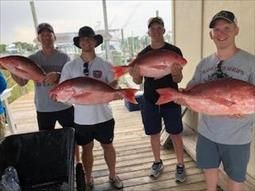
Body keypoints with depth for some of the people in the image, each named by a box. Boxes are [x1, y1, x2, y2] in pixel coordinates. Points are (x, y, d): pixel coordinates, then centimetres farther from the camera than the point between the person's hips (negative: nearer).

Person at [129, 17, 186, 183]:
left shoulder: (174, 51, -5)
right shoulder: (142, 54, 3)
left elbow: (178, 79, -8)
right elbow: (139, 81, 4)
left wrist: (176, 73, -31)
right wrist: (134, 74, -18)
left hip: (170, 101, -2)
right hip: (150, 102, 3)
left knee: (176, 135, 7)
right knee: (154, 134, 14)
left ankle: (180, 165, 28)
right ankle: (158, 163, 35)